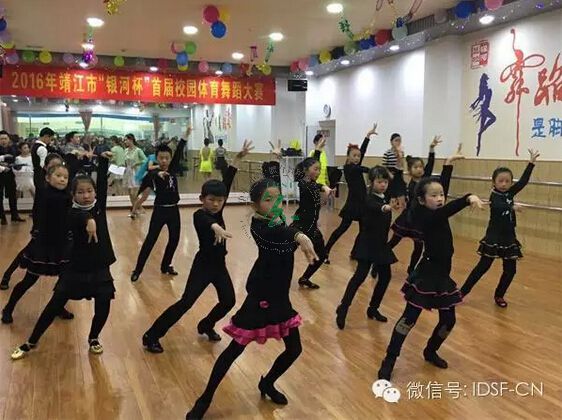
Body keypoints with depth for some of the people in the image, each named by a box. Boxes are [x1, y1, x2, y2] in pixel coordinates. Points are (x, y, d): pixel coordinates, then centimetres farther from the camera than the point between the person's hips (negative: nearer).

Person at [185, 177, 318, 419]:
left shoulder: (280, 222, 5)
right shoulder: (259, 225, -20)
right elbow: (277, 233, -40)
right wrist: (299, 235, -59)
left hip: (280, 297, 8)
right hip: (261, 297, -7)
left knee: (294, 349, 15)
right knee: (235, 349, 2)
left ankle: (267, 384, 41)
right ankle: (205, 400, 18)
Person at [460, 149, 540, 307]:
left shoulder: (509, 193, 5)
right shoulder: (494, 196, -14)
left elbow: (523, 181, 8)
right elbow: (498, 207, -35)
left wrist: (531, 162, 9)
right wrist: (512, 207, -51)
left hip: (508, 238, 6)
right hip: (494, 238, -6)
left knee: (510, 270, 8)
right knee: (483, 267, -3)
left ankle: (499, 295, 24)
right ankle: (462, 292, 4)